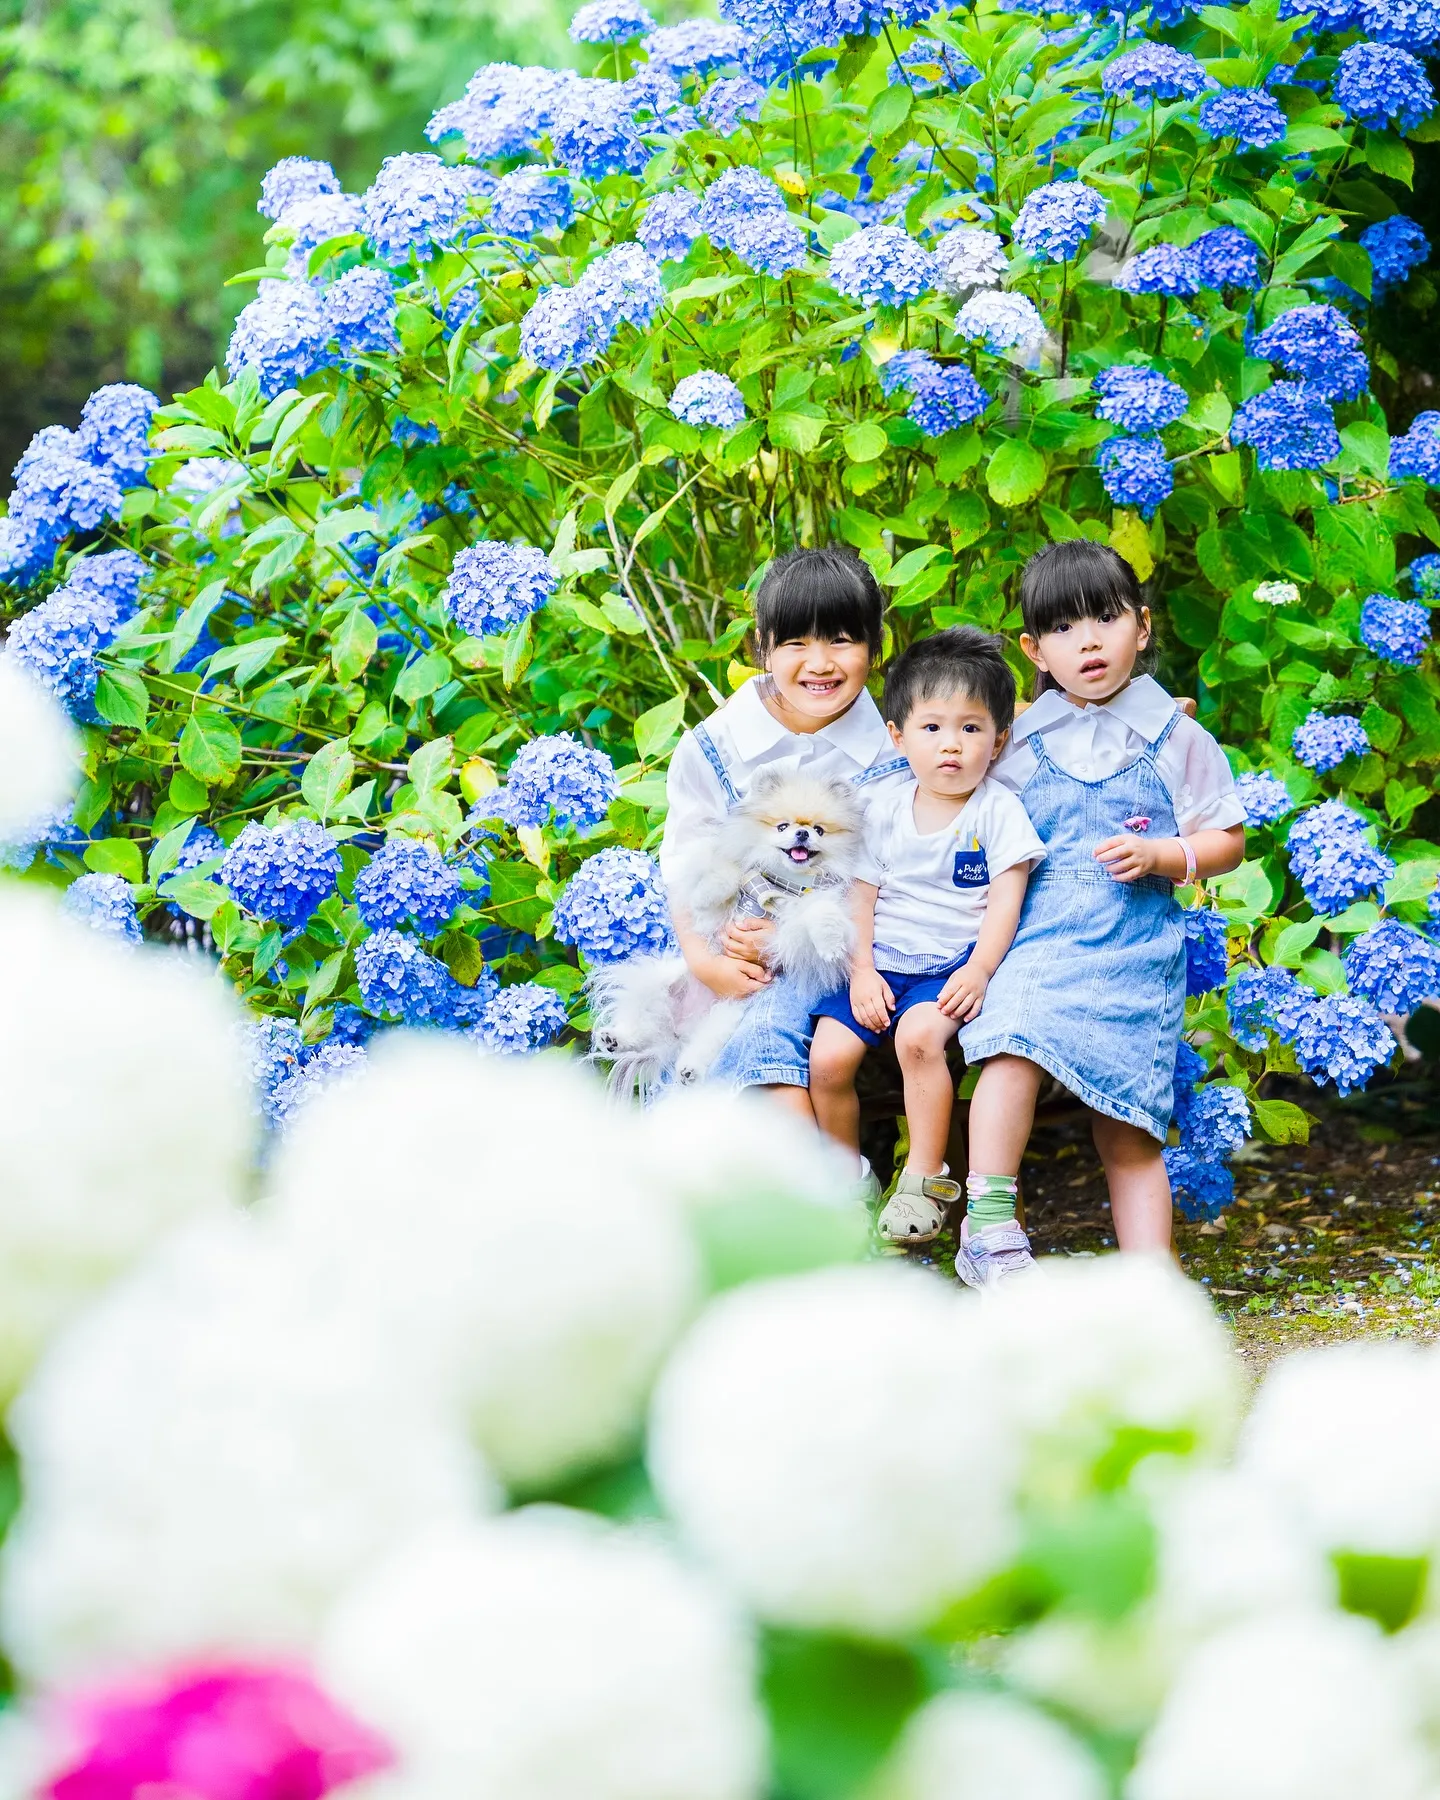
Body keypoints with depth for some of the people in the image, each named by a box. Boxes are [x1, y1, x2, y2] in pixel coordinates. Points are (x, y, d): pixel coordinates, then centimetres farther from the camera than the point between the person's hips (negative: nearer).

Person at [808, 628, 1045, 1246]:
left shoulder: (998, 811, -1)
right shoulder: (883, 812, 8)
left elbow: (1005, 901, -6)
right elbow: (860, 897, 9)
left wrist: (978, 971, -19)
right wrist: (861, 972, -5)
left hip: (953, 965, -4)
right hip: (881, 963, 4)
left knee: (919, 1034, -33)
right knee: (828, 1055, -17)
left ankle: (925, 1178, -20)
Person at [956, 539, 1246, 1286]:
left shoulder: (1176, 740, 7)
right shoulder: (1020, 743, 11)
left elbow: (1227, 841, 8)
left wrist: (1159, 854, -9)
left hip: (1134, 953, 0)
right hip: (1035, 937, 0)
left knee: (1128, 1130, 0)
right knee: (1013, 1045, -30)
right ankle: (988, 1224, -30)